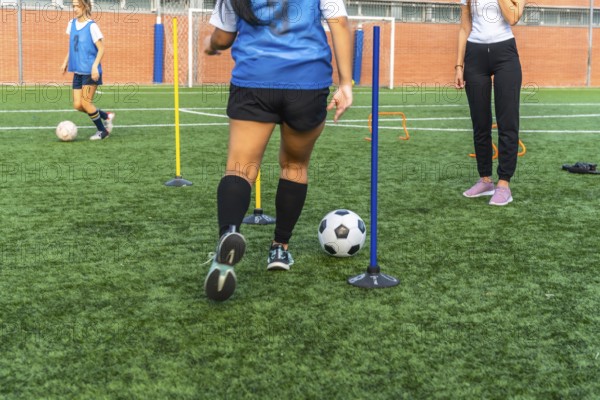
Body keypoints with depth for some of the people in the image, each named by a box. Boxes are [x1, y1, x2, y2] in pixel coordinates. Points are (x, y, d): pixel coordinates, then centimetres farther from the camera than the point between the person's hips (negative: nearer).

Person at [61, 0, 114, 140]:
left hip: (90, 72, -7)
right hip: (78, 71, 7)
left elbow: (101, 49, -12)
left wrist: (95, 66, -21)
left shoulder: (91, 26, -12)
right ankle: (107, 116, 23)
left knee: (85, 103, -7)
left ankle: (102, 131, 12)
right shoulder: (71, 24, 8)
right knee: (77, 105, 4)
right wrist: (66, 62, 14)